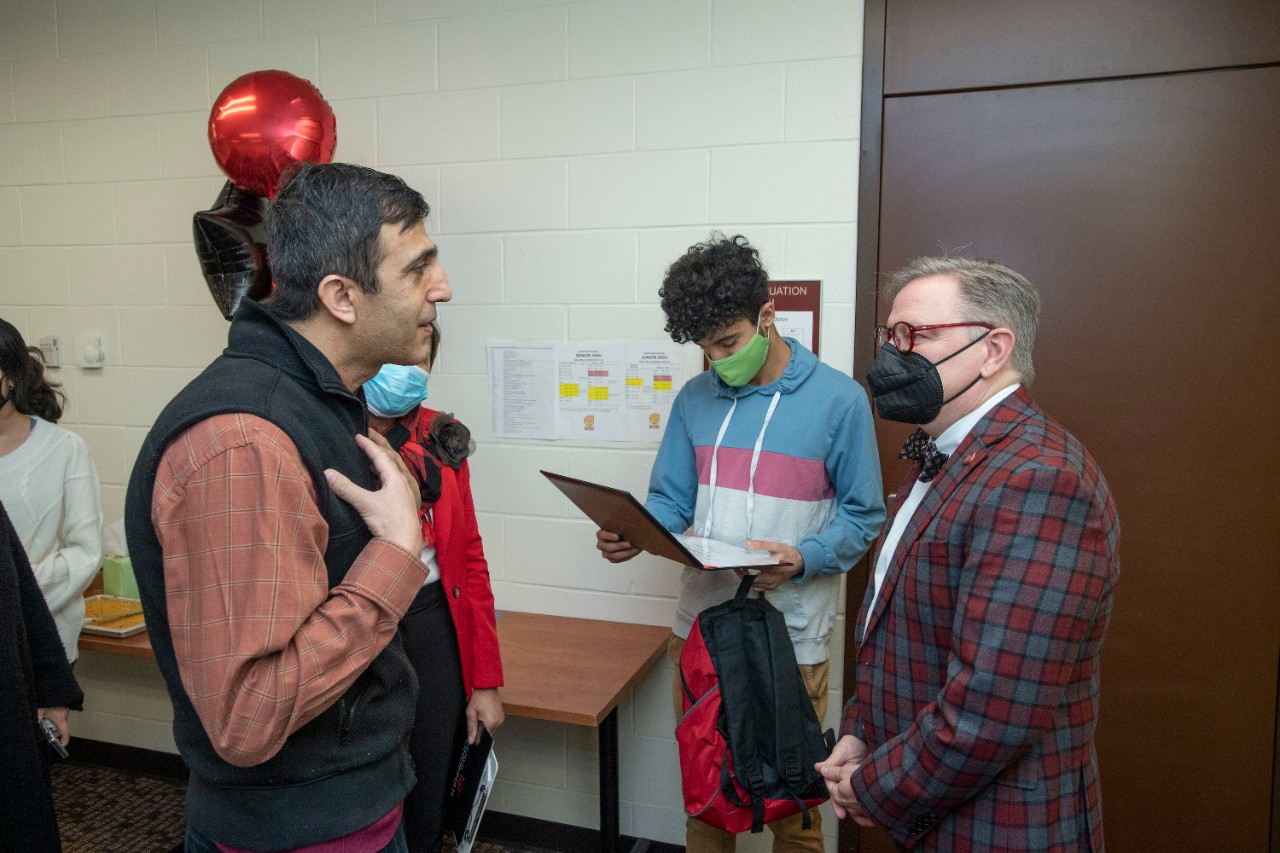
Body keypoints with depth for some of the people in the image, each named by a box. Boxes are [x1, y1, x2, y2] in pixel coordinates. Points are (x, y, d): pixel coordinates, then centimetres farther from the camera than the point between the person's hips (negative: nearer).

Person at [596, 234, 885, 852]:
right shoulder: (695, 399, 4)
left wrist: (801, 559, -23)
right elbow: (671, 500, 7)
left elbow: (862, 516, -5)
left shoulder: (838, 399, -9)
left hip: (790, 638, -4)